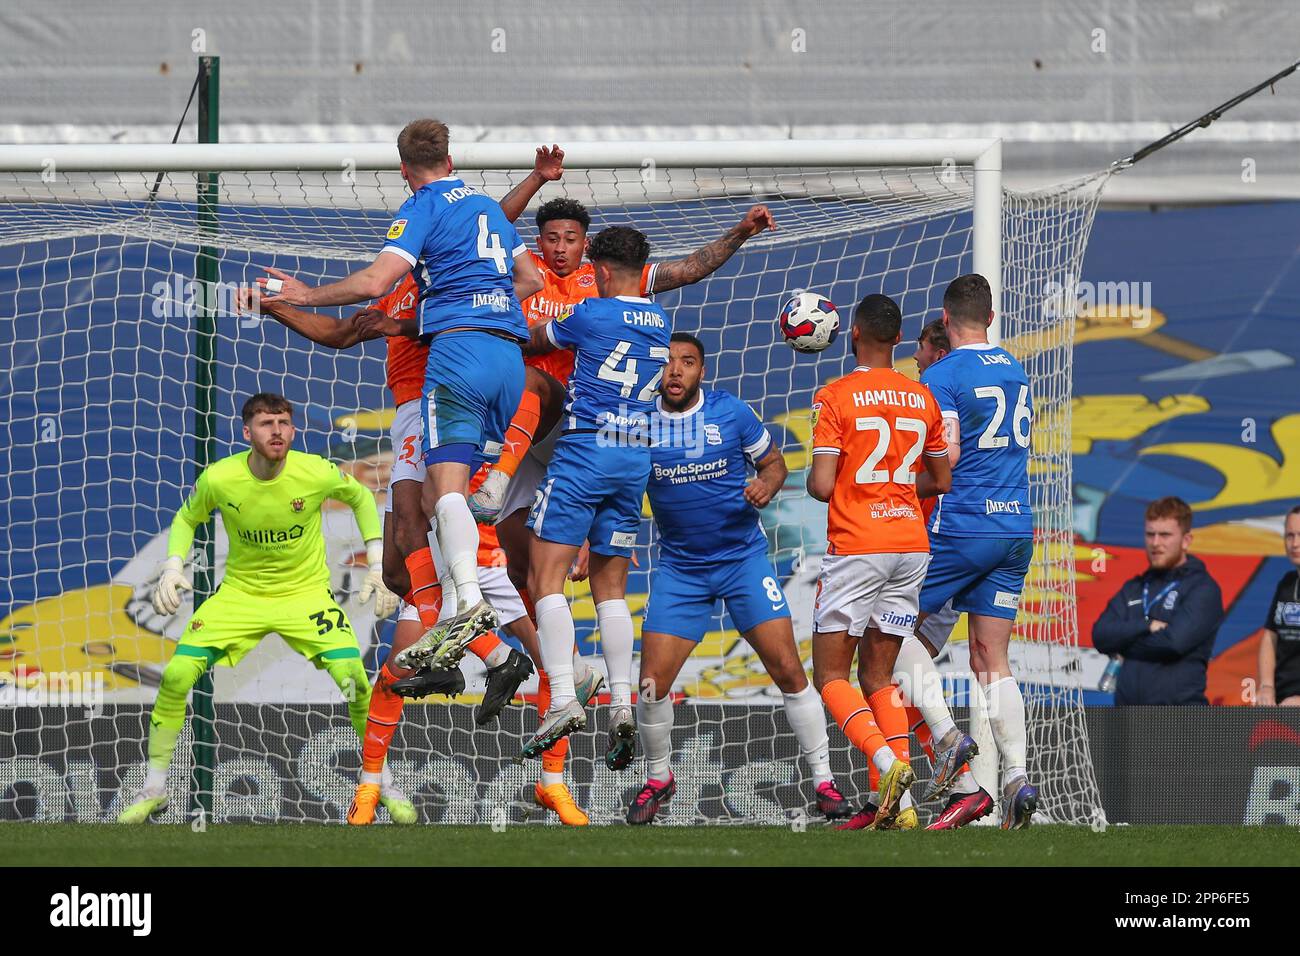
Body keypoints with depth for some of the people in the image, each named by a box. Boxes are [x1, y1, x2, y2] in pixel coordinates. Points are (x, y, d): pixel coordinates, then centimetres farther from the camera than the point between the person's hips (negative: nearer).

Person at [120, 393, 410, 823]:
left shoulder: (316, 473, -18)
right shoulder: (218, 478, -16)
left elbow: (361, 497, 4)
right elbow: (186, 519, 6)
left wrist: (378, 564, -3)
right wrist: (173, 568, -11)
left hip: (307, 593, -1)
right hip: (240, 592, 1)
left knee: (353, 677, -21)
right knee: (176, 674, -16)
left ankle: (384, 783, 2)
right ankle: (154, 789, 3)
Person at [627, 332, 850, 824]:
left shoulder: (731, 412, -6)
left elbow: (773, 461, 7)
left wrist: (767, 484, -16)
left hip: (744, 558, -1)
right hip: (679, 568, 1)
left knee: (788, 670, -9)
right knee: (652, 683, -6)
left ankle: (824, 781, 2)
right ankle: (658, 779, 19)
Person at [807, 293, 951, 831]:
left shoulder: (835, 397, -9)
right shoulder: (922, 399, 8)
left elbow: (821, 485, -14)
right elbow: (942, 482, 15)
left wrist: (812, 479, 9)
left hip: (856, 548, -5)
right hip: (911, 544, 6)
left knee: (830, 676, 1)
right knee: (880, 676, 11)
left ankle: (889, 765, -23)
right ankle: (901, 807, -2)